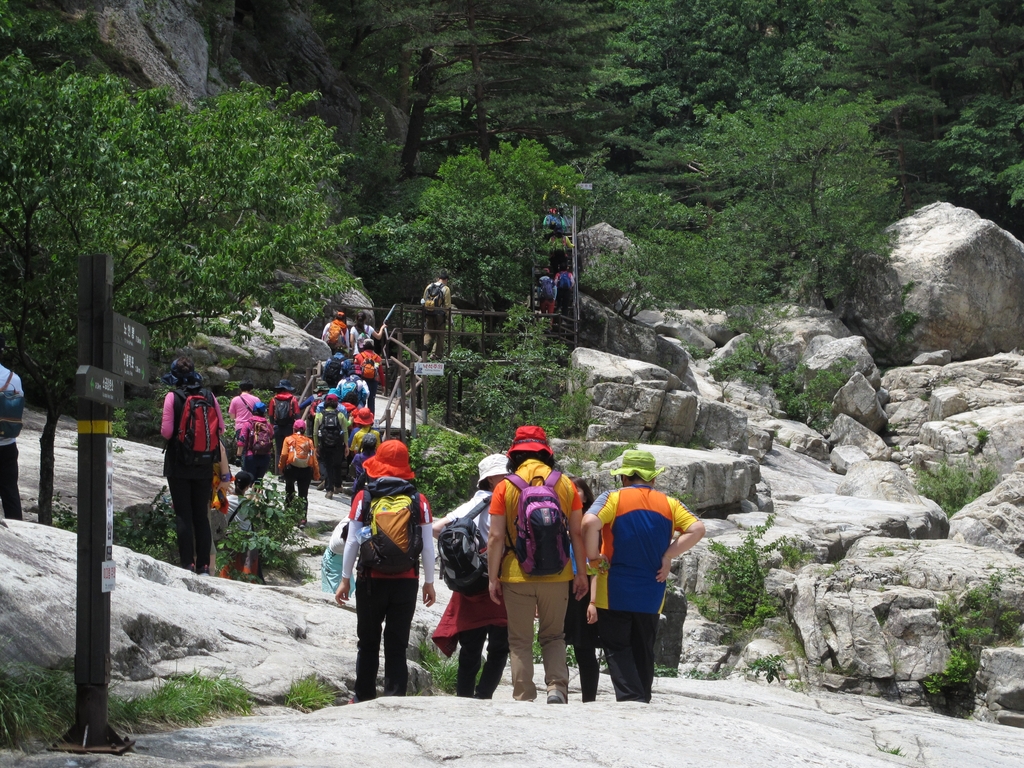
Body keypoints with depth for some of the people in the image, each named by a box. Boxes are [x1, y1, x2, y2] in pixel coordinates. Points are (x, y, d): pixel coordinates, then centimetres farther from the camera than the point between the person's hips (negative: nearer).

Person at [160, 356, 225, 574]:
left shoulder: (173, 397, -10)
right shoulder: (209, 396, 0)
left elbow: (167, 431, -14)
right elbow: (221, 428, 1)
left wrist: (165, 431, 8)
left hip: (179, 466, -3)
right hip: (204, 466, 3)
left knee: (183, 515, 2)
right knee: (202, 515, 10)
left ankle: (187, 564, -3)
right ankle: (204, 565, 7)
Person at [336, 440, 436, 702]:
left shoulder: (364, 498, -4)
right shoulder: (418, 501, -2)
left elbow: (352, 542, -4)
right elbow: (428, 546, -1)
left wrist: (345, 579, 4)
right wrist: (429, 582, 9)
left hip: (371, 580, 0)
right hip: (406, 582, 0)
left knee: (368, 643, 14)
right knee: (397, 646, 4)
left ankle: (364, 698, 20)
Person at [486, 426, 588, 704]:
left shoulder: (505, 487, -3)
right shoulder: (565, 485, 2)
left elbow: (496, 538, -6)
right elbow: (577, 534, 2)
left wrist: (493, 578, 0)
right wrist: (581, 573, 8)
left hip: (517, 576, -2)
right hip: (557, 576, 2)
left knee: (520, 641, 8)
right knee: (553, 636, 15)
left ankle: (524, 699, 4)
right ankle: (557, 687, -4)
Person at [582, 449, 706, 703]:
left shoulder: (614, 498, -4)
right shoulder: (669, 504, 6)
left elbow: (590, 523, -22)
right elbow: (697, 529, -5)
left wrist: (593, 557, -10)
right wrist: (667, 556, -3)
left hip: (615, 591, -3)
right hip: (651, 594, 3)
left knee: (617, 647, 0)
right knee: (643, 650, 14)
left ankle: (630, 697, -14)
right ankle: (643, 699, 16)